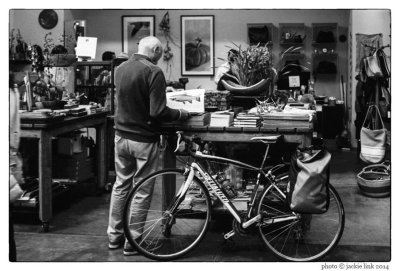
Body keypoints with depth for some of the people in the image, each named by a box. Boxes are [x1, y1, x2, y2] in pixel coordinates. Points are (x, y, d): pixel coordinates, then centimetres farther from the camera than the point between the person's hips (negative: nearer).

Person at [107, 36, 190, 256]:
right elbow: (158, 112, -22)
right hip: (143, 139, -6)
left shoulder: (120, 69, 5)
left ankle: (114, 235, 27)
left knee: (121, 185, 18)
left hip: (121, 136, 7)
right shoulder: (153, 72, -17)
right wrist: (181, 113, -4)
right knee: (142, 191, 5)